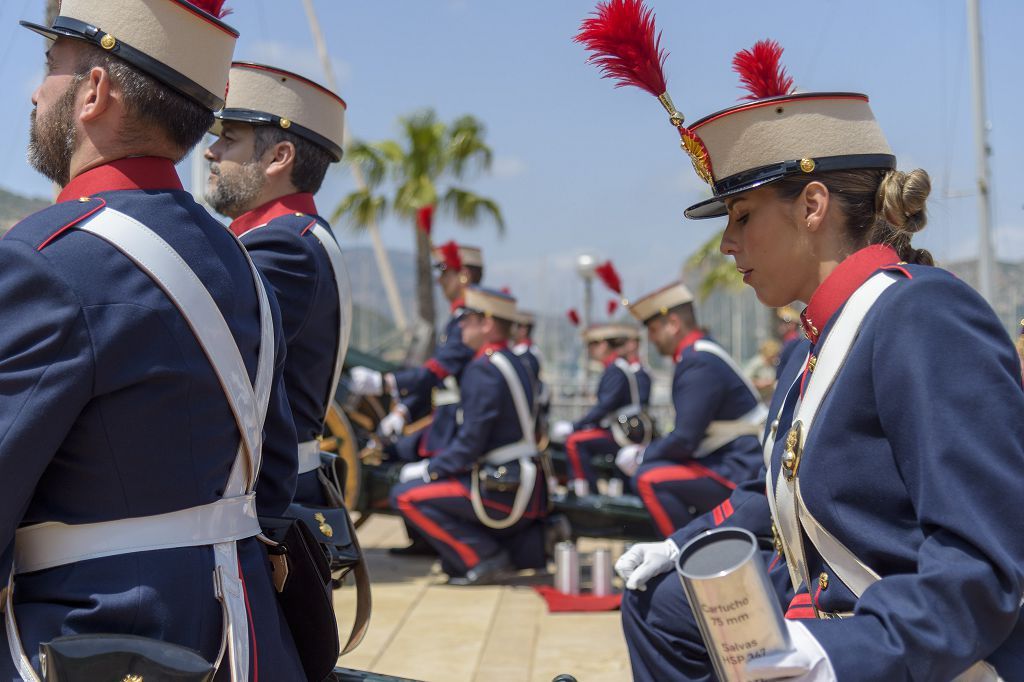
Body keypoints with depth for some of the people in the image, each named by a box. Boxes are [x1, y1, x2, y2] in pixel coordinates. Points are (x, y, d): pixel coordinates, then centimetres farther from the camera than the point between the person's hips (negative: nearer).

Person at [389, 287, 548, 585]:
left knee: (406, 496, -8)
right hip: (527, 489, 9)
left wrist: (427, 469, -6)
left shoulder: (484, 369, -15)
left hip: (503, 492, -9)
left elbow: (470, 443, -18)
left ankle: (481, 557, -7)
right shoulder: (512, 362, 14)